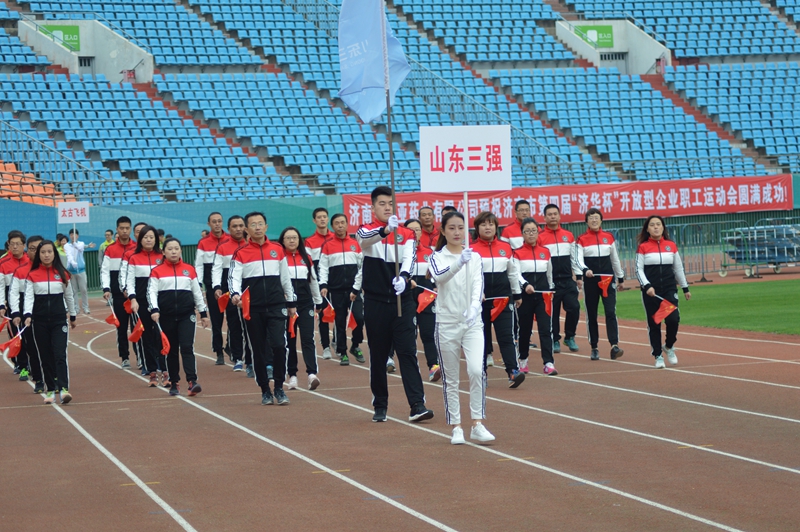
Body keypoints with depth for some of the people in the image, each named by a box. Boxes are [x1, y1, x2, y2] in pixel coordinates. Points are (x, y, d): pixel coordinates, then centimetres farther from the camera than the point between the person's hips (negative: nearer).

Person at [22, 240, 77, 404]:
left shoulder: (62, 273, 4)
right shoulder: (32, 275, 1)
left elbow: (69, 295, 13)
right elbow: (29, 296, -7)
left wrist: (73, 316, 20)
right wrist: (27, 315, -22)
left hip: (59, 320, -1)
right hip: (40, 321, 1)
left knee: (60, 354, -12)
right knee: (45, 356, 5)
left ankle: (63, 389, -21)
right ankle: (50, 390, 12)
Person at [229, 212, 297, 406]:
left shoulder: (278, 250, 9)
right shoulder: (240, 253, 2)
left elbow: (286, 278, 16)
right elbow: (234, 277, -9)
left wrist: (291, 302, 16)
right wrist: (235, 293, -29)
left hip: (276, 306, 1)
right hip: (253, 308, -1)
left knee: (278, 345, -10)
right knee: (258, 350, 4)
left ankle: (279, 388, 3)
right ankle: (265, 391, 16)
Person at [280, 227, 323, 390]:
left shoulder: (306, 257, 10)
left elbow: (313, 280, 18)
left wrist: (318, 301, 21)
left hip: (305, 303, 2)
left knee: (308, 338, -9)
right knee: (289, 339, 5)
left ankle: (312, 374, -18)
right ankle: (292, 375, 12)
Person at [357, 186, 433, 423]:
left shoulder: (406, 234, 7)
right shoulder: (366, 231, 1)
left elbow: (408, 258, -8)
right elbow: (365, 239, -24)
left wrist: (403, 277, -31)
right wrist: (385, 229, -45)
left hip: (403, 301, 1)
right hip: (375, 303, -1)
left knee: (408, 352, -6)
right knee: (378, 355, 5)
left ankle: (417, 405, -11)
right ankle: (380, 406, 16)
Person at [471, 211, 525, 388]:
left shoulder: (506, 248, 8)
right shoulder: (472, 249, -3)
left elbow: (513, 272, 17)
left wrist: (517, 294, 20)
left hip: (503, 299, 2)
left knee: (507, 336, -7)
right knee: (481, 337, 7)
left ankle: (513, 372, -15)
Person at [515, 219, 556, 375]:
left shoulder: (546, 251, 9)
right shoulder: (517, 253, -1)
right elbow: (516, 273, -12)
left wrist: (550, 290, 23)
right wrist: (525, 285, -28)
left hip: (543, 296, 2)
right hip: (525, 296, -2)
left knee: (546, 328, -8)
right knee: (524, 328, 9)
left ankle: (548, 363, -12)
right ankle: (523, 360, 27)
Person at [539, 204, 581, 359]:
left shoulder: (569, 236, 10)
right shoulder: (540, 238, 0)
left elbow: (574, 257, 15)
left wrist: (579, 276, 10)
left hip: (568, 281, 2)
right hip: (549, 281, -2)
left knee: (574, 308, -7)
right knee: (552, 311, 2)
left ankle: (569, 337, 12)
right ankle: (555, 341, 15)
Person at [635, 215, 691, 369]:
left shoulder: (671, 246, 7)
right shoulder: (643, 247, 0)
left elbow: (678, 268, 14)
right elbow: (639, 269, -3)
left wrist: (685, 288, 16)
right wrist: (647, 286, -17)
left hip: (669, 289, 2)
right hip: (650, 291, -1)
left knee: (673, 319, -12)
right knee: (654, 323, 1)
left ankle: (669, 346, 16)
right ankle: (658, 356, 13)